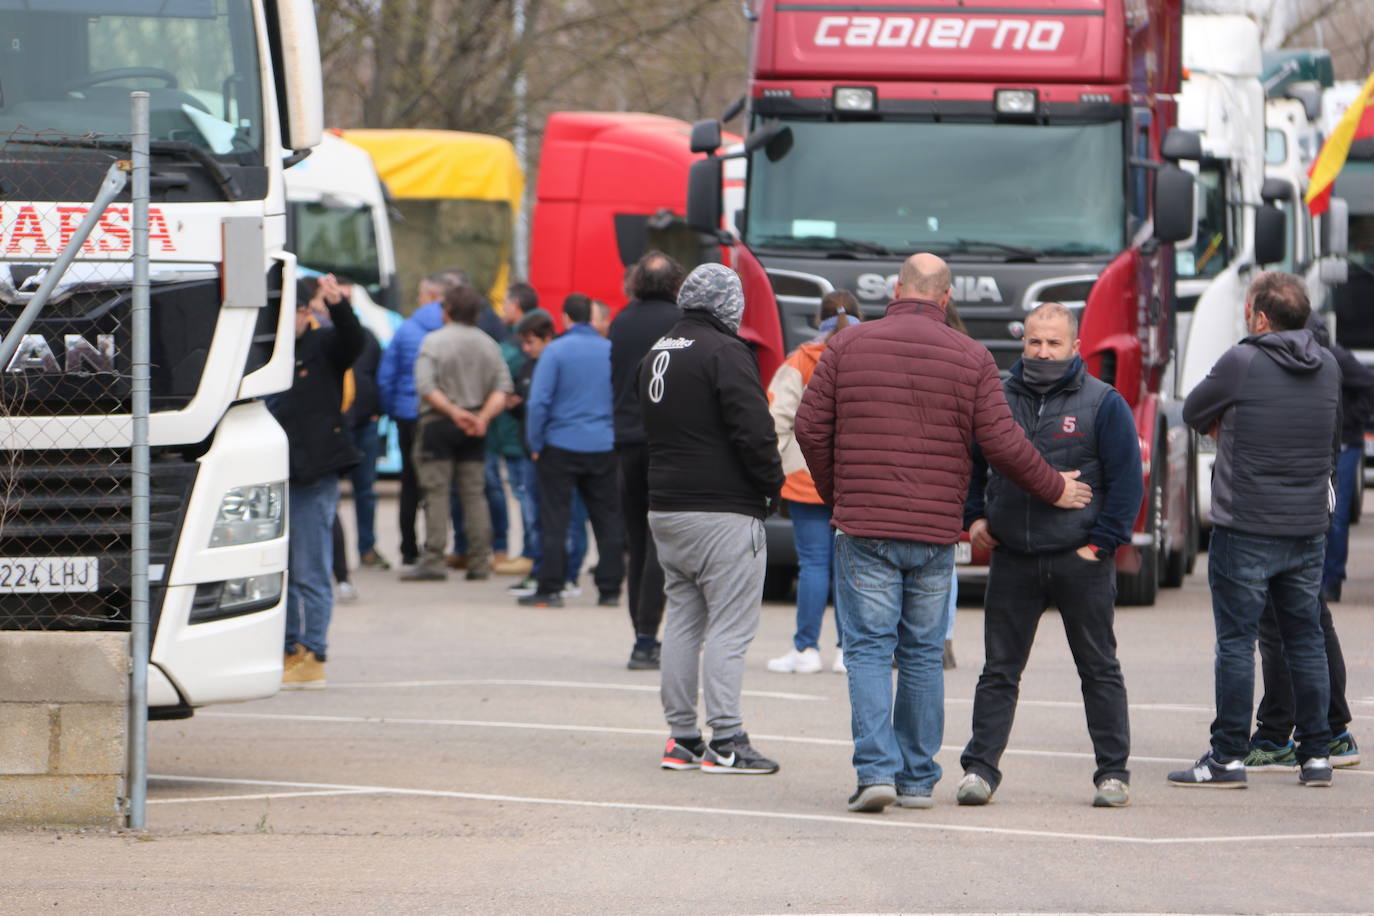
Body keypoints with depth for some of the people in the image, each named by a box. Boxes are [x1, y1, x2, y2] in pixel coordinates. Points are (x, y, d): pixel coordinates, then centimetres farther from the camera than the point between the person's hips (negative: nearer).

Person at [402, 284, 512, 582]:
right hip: (475, 429, 4)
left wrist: (453, 411, -15)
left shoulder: (434, 342, -7)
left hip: (438, 423, -4)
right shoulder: (488, 345, 8)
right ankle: (480, 562, 4)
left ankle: (433, 560, -9)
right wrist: (483, 416, -7)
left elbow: (425, 386, -17)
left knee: (436, 492, -4)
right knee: (474, 493, 7)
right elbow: (503, 388, 1)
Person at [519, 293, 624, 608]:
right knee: (608, 520, 9)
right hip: (605, 448, 3)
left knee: (554, 521, 1)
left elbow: (538, 401, -11)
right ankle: (610, 589, 10)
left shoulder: (556, 351, -8)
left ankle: (550, 590, -1)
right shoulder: (612, 351, 5)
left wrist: (535, 444, -2)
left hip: (562, 445, -3)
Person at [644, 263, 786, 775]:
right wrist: (773, 483, -5)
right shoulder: (724, 353, -13)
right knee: (729, 626, -6)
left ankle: (681, 737, 13)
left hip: (664, 507, 8)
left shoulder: (656, 354, 14)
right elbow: (753, 430, -19)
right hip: (723, 511, -8)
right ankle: (726, 742, -10)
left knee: (682, 622, 13)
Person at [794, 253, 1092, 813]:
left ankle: (876, 769, -15)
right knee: (922, 655, 10)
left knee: (869, 651, -1)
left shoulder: (849, 346, 2)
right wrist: (1053, 490, 13)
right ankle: (917, 779, 12)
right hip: (935, 533, 1)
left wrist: (835, 495, 18)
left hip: (864, 529, -1)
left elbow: (810, 429, 3)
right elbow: (1002, 444, -3)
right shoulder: (971, 358, 1)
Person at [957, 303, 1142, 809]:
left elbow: (1127, 480, -2)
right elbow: (970, 463, 20)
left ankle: (1113, 772, 10)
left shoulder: (1103, 403, -1)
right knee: (999, 671, 3)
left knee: (1099, 670, 5)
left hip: (1080, 560, -3)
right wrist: (974, 517, 6)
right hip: (1012, 561, 3)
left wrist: (1101, 543, -8)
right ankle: (980, 768, 4)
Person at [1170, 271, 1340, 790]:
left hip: (1244, 530, -5)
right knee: (1305, 640, 11)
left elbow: (1194, 413, 1)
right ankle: (1316, 755, 12)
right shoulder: (1328, 368, 5)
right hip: (1308, 528, 5)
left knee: (1236, 641, -1)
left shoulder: (1242, 364, -12)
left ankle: (1228, 758, -2)